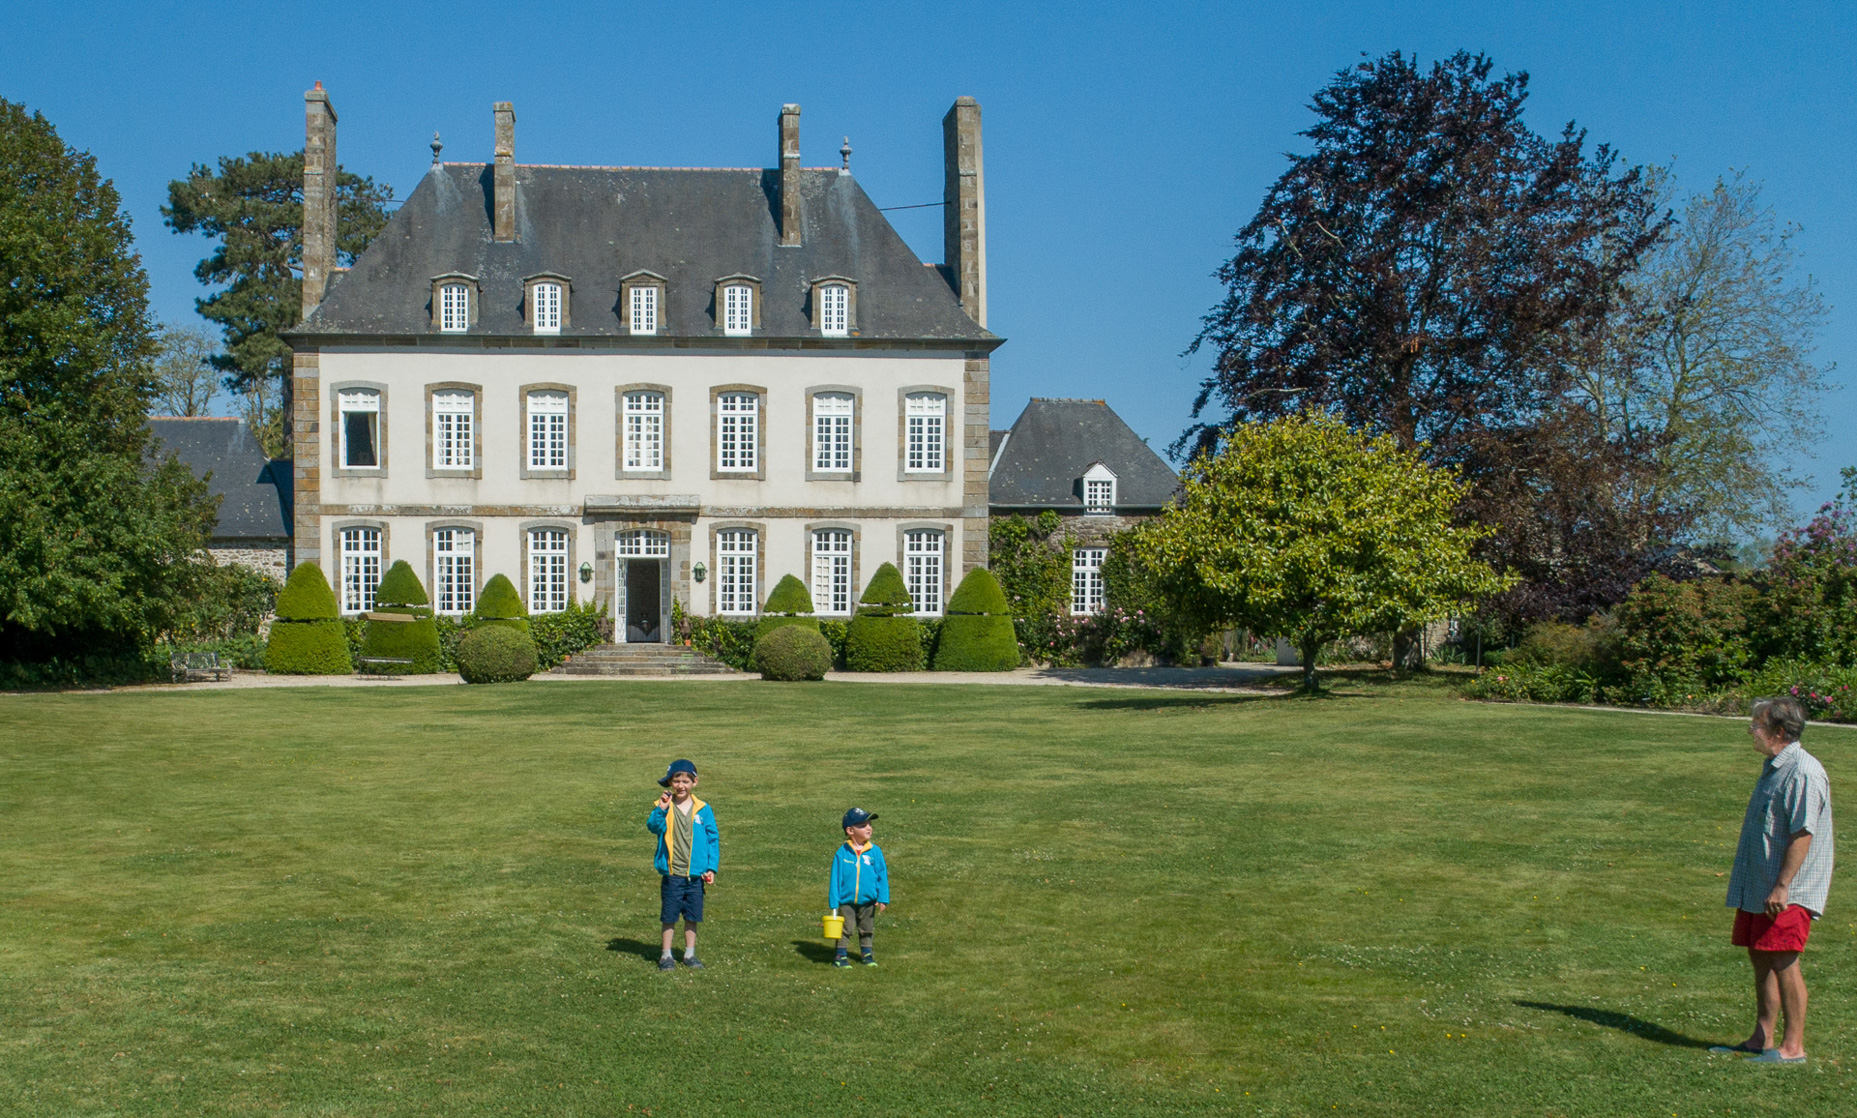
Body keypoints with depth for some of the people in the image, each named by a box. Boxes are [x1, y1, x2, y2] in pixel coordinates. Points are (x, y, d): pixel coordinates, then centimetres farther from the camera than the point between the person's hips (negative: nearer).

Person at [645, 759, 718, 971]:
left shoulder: (703, 810, 1)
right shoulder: (664, 807, -2)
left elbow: (713, 840, 5)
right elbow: (654, 827, -18)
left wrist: (711, 868, -1)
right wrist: (661, 810, -33)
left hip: (696, 875, 1)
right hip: (672, 873, -1)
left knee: (692, 916, 10)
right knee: (669, 917, 6)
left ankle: (690, 954, 23)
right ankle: (666, 955, 17)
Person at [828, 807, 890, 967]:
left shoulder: (875, 851, -3)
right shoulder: (842, 853, -8)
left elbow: (882, 875, 1)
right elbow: (835, 879, -4)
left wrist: (883, 898, -5)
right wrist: (834, 903, -5)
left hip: (868, 902, 2)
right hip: (846, 901, -2)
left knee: (866, 930, 16)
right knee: (844, 930, 4)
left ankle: (867, 954, 31)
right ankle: (841, 956, 16)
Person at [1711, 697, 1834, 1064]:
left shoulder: (1804, 773, -17)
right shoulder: (1774, 768, 15)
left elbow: (1802, 834, -22)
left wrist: (1782, 886, -24)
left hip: (1788, 892, -10)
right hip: (1758, 887, 10)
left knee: (1782, 962, -7)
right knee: (1760, 959, 13)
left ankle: (1793, 1047, 1)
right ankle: (1761, 1039, 20)